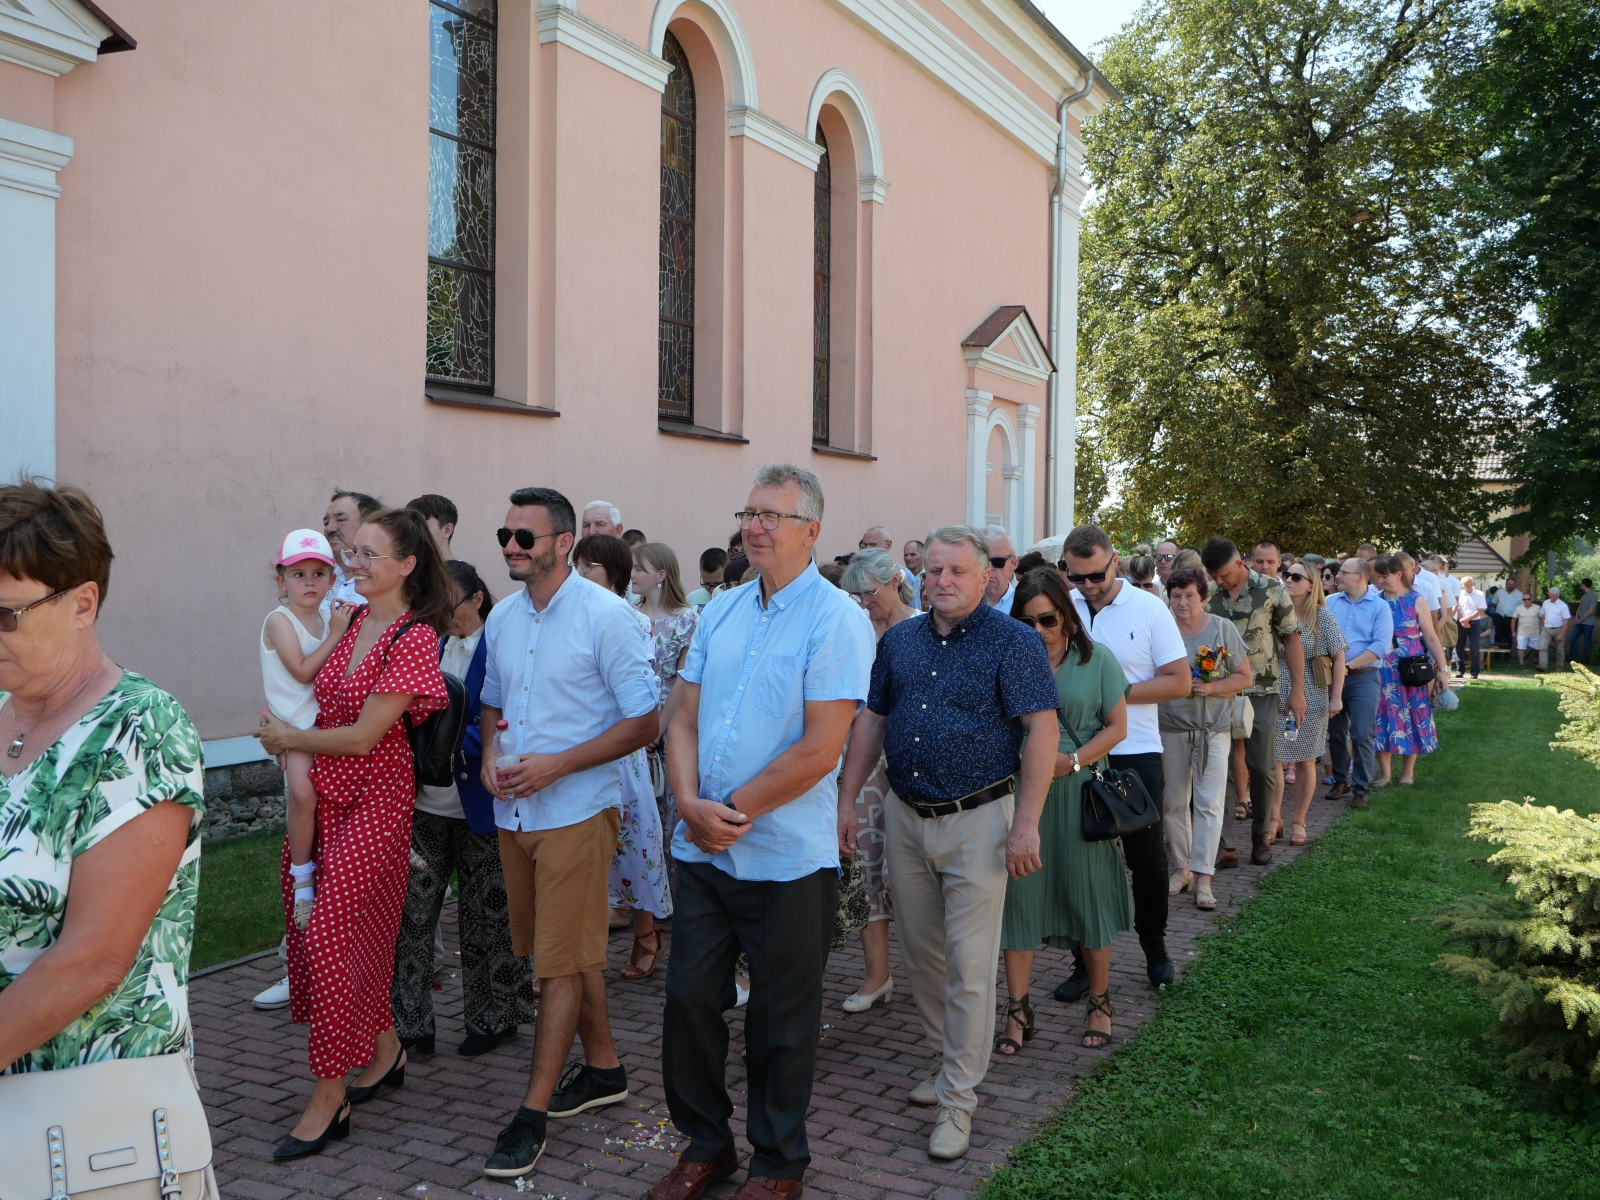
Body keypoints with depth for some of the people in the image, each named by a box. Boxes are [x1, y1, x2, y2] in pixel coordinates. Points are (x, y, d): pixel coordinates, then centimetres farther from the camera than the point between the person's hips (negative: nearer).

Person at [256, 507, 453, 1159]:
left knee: (330, 932, -7)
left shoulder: (413, 637, -15)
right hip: (322, 793, 7)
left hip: (373, 800, -7)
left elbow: (364, 737, -17)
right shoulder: (352, 618, 6)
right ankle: (384, 1049, 32)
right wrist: (283, 727, 4)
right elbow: (310, 681, 23)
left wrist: (288, 737, -4)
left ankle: (329, 1095, 5)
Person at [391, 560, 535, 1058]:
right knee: (410, 910, 4)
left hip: (480, 806, -6)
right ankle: (409, 1023, 16)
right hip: (429, 804, 6)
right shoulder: (432, 648, 10)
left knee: (485, 913, 7)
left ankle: (494, 1017, 24)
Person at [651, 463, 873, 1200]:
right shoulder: (719, 612, 8)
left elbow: (820, 749, -18)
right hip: (703, 852, 6)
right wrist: (691, 804, -10)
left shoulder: (836, 620, -12)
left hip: (787, 858, -5)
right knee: (689, 998, 12)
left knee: (780, 1020, 9)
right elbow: (684, 720, 7)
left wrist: (734, 813, -14)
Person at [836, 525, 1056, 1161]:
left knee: (969, 965, 0)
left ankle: (958, 1097, 11)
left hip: (977, 820, -5)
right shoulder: (898, 640, 8)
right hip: (906, 818, 5)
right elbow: (871, 721, 11)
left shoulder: (1014, 641, -8)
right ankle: (950, 1056, 35)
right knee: (920, 953, 15)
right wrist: (846, 800, 5)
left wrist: (1026, 823, -18)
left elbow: (1042, 732, -13)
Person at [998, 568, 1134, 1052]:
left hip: (1078, 792, -1)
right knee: (1018, 893, 2)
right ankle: (1018, 1010, 11)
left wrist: (1072, 761, -13)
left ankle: (1100, 1002, 23)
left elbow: (1116, 726, 0)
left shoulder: (1097, 658, 1)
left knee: (1087, 894, 7)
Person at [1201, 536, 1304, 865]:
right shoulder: (1207, 594, 1)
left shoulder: (1271, 590, -5)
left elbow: (1291, 640, 0)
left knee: (1262, 767, 3)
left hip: (1261, 693, -1)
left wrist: (1297, 691, -2)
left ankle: (1260, 833, 20)